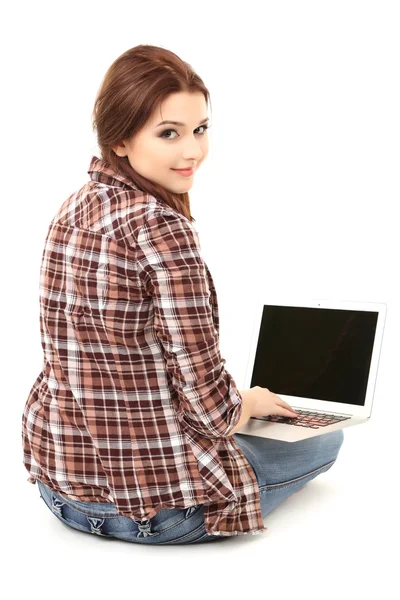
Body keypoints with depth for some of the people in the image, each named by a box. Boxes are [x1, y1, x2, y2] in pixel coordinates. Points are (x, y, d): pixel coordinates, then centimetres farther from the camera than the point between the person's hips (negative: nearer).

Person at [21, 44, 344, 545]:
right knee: (326, 440, 11)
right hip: (144, 503, -8)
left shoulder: (74, 209, 2)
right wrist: (251, 403, 3)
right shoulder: (162, 227, -24)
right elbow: (209, 406, -22)